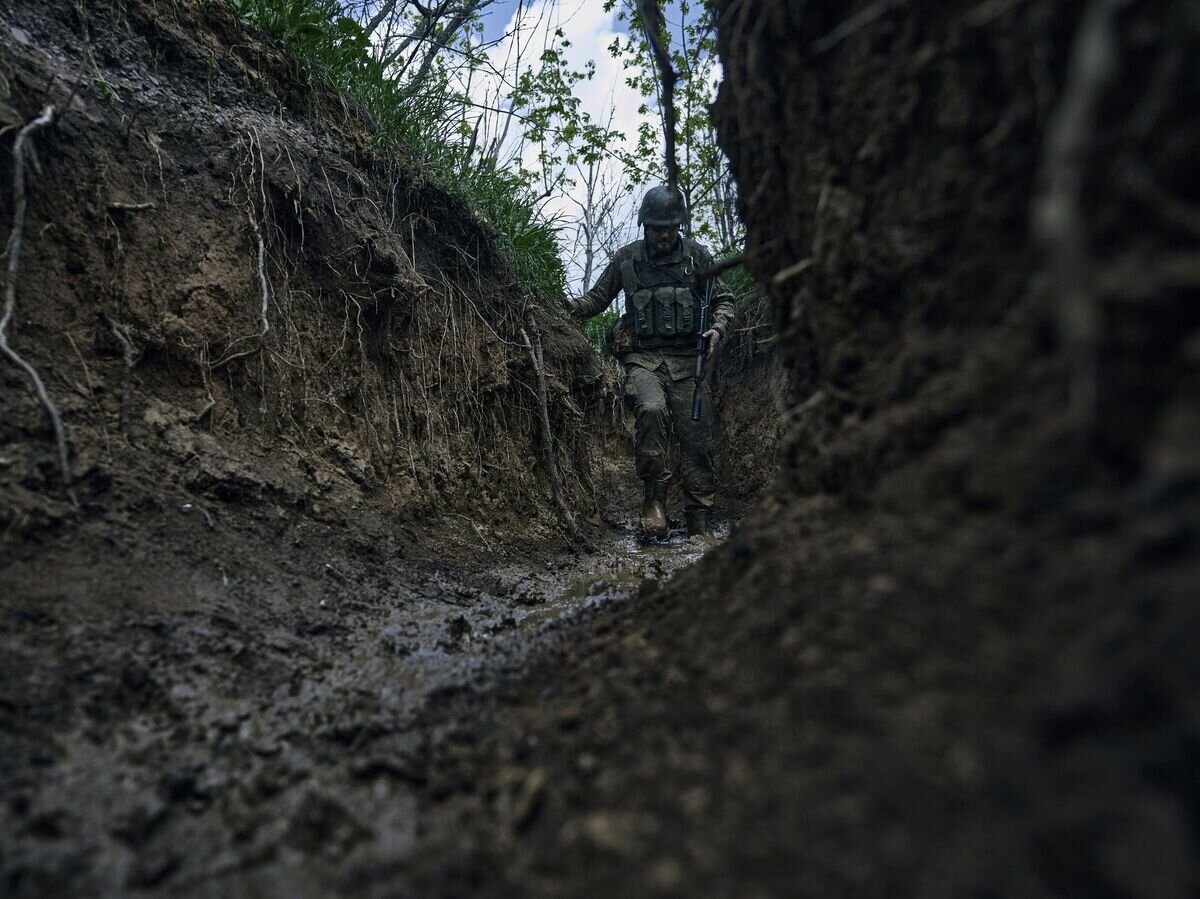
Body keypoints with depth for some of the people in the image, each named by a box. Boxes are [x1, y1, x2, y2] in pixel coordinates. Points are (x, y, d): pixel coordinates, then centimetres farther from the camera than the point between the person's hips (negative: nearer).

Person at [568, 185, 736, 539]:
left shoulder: (697, 256, 8)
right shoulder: (626, 258, 8)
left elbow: (723, 300, 12)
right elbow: (598, 297, 16)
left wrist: (718, 329, -8)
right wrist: (568, 307, -3)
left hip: (686, 360, 1)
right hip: (642, 358, -1)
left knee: (697, 440, -4)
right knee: (651, 410, -32)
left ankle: (700, 526, 5)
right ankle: (654, 496, -19)